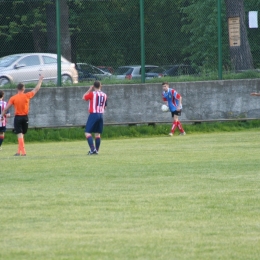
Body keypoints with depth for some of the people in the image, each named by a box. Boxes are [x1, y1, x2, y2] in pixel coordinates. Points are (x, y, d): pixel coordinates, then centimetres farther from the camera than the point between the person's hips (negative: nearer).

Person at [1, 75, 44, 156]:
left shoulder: (13, 98, -6)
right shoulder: (27, 96, -3)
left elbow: (6, 109, -6)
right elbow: (36, 89, 9)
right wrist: (40, 80, 22)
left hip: (17, 118, -2)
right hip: (25, 117, 2)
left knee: (20, 135, -5)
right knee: (22, 135, 13)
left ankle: (23, 151, -14)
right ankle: (19, 151, 16)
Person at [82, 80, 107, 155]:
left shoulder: (92, 94, -9)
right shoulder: (104, 95, 7)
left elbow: (84, 98, 7)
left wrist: (89, 90, 12)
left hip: (93, 114, -6)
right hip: (101, 115, 6)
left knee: (87, 133, -4)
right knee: (97, 134, 13)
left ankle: (93, 149, -17)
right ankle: (96, 150, 13)